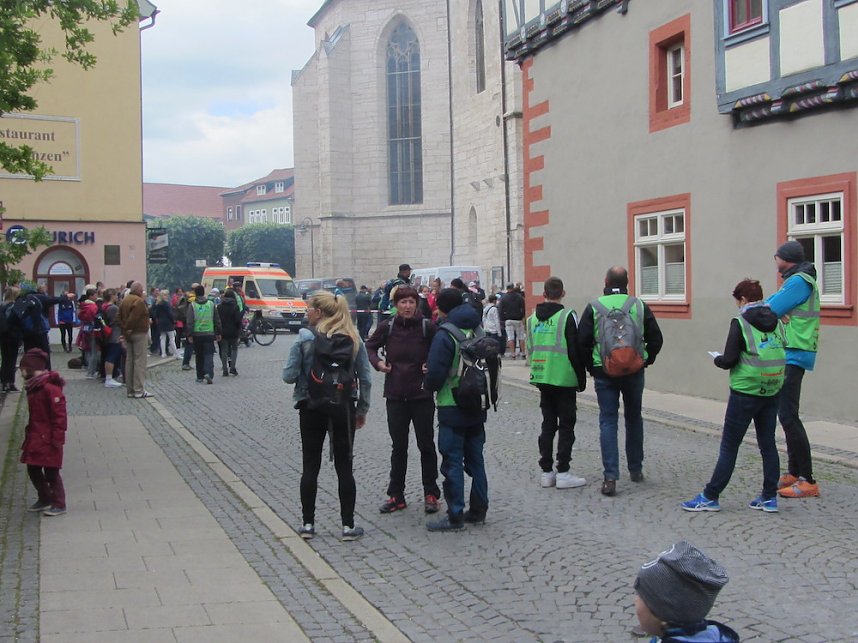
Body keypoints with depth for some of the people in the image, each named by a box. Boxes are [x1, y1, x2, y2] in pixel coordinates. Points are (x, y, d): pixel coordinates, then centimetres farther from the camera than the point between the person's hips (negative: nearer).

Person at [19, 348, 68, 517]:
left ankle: (59, 505, 9)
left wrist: (57, 438, -20)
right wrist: (30, 432, 18)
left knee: (51, 471, -2)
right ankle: (45, 499, 31)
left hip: (48, 440, -9)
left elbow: (59, 414, -20)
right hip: (35, 439, 9)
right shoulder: (33, 387, 9)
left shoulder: (50, 388, -20)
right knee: (33, 469, 15)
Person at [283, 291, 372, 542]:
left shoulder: (305, 339, -9)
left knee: (310, 467, 10)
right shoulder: (354, 339, -1)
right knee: (344, 467, 7)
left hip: (311, 408, -1)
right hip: (343, 408, 1)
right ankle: (348, 525, 9)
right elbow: (366, 378, 0)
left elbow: (289, 375, -10)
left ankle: (308, 524, 14)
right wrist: (362, 409, 10)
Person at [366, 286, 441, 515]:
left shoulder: (427, 326, -7)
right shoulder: (387, 327, -2)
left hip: (422, 395, -2)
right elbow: (370, 347, 13)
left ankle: (431, 494, 18)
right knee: (398, 447, 11)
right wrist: (378, 362, -5)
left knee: (426, 445, 7)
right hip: (395, 395, 2)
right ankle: (396, 496, 20)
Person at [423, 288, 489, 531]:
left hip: (452, 409, -7)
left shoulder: (444, 336, -16)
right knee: (475, 459, 15)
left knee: (452, 462, -1)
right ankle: (478, 510, 22)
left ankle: (455, 516, 2)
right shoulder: (478, 331, 5)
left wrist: (430, 385, 3)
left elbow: (435, 374, -18)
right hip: (477, 408, 7)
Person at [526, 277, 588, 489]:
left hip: (542, 379, 6)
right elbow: (576, 351, -11)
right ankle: (563, 473, 1)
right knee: (566, 425, 2)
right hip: (564, 380, -5)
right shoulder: (567, 316, -11)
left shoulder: (532, 319, 8)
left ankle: (546, 472, 15)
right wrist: (581, 379, -3)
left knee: (547, 424, 13)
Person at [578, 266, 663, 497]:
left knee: (608, 421, 1)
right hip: (634, 372, 2)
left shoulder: (594, 308, -5)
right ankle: (636, 470, 27)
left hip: (604, 373, -2)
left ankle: (610, 477, -7)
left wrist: (591, 367, 6)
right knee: (634, 418, 17)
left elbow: (582, 342, -7)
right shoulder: (640, 306, 0)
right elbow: (656, 338, 2)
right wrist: (646, 360, 15)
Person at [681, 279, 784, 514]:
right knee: (768, 444, 13)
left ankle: (710, 497, 4)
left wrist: (718, 360, 6)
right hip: (772, 393, 6)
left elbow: (729, 360, -15)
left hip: (746, 393, -6)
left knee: (729, 447, -1)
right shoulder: (776, 322, 6)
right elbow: (782, 356, 8)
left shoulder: (741, 322, -11)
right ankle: (769, 498, 15)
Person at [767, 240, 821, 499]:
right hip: (789, 355, 11)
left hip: (794, 356, -11)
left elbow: (770, 311, -18)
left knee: (788, 415, -13)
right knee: (787, 414, 15)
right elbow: (774, 303, 13)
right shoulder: (796, 280, 17)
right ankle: (794, 472, 23)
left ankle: (808, 481, -12)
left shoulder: (799, 281, -15)